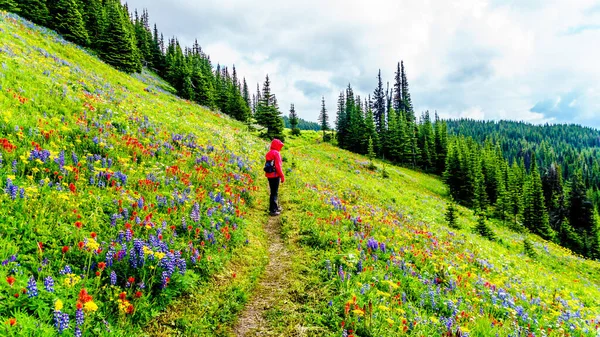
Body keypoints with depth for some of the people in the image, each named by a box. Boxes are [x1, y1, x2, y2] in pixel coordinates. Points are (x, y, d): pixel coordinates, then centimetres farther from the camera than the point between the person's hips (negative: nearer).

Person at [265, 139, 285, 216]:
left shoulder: (269, 153, 13)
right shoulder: (276, 153, -14)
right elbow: (278, 166, -19)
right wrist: (282, 176, -13)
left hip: (269, 175, 9)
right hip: (275, 175, -9)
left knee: (274, 191, 19)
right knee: (274, 193, -3)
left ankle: (275, 207, 32)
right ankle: (273, 210, 1)